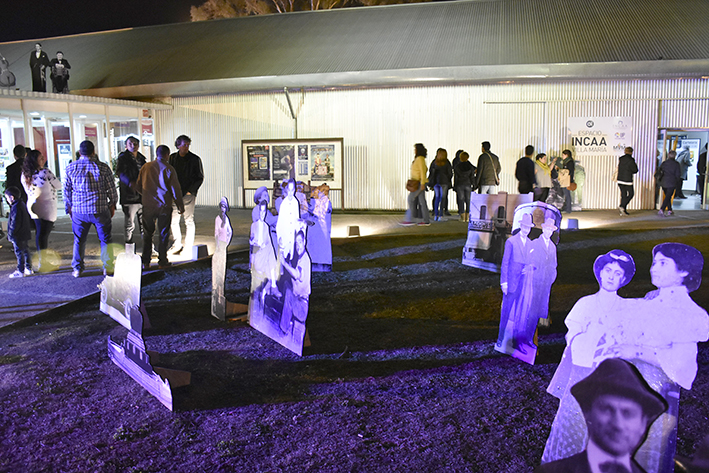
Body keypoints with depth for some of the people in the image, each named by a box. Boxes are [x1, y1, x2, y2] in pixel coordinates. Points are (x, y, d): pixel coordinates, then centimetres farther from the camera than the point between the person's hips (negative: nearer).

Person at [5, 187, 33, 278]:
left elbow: (15, 223, -22)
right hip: (25, 234, 10)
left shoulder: (15, 207, -19)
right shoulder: (22, 204, 11)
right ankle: (28, 269, 21)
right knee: (26, 252, 15)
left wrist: (10, 234, -17)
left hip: (18, 236, -10)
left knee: (19, 253, -4)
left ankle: (20, 271, 1)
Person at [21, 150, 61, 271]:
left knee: (39, 233, 16)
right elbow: (59, 186, -9)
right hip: (47, 208, -6)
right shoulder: (45, 172, -20)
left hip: (32, 206, 6)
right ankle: (43, 263, 2)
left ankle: (41, 259, 27)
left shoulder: (25, 174, -1)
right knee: (44, 234, -3)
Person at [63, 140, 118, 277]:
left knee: (79, 241, 12)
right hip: (100, 210, -1)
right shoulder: (103, 167, -5)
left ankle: (77, 269, 18)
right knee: (105, 240, 10)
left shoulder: (70, 168, 0)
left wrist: (68, 208, 17)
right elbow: (112, 189, 0)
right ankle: (108, 267, 14)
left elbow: (66, 191, 6)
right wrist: (113, 205, 13)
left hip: (79, 211, 1)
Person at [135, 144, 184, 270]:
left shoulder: (146, 167, 2)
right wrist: (180, 206, 3)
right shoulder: (169, 169, -7)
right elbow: (176, 189, -7)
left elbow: (137, 186, 8)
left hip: (148, 206, 3)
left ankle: (146, 262, 13)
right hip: (164, 206, -2)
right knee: (163, 234, 8)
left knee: (147, 234, 12)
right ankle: (162, 262, 10)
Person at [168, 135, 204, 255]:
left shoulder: (195, 159, -2)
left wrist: (190, 191, -7)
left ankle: (189, 247, 7)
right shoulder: (172, 158, 9)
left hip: (188, 194, -4)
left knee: (189, 220, -1)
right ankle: (177, 245, 20)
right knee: (174, 220, 6)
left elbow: (200, 178, 1)